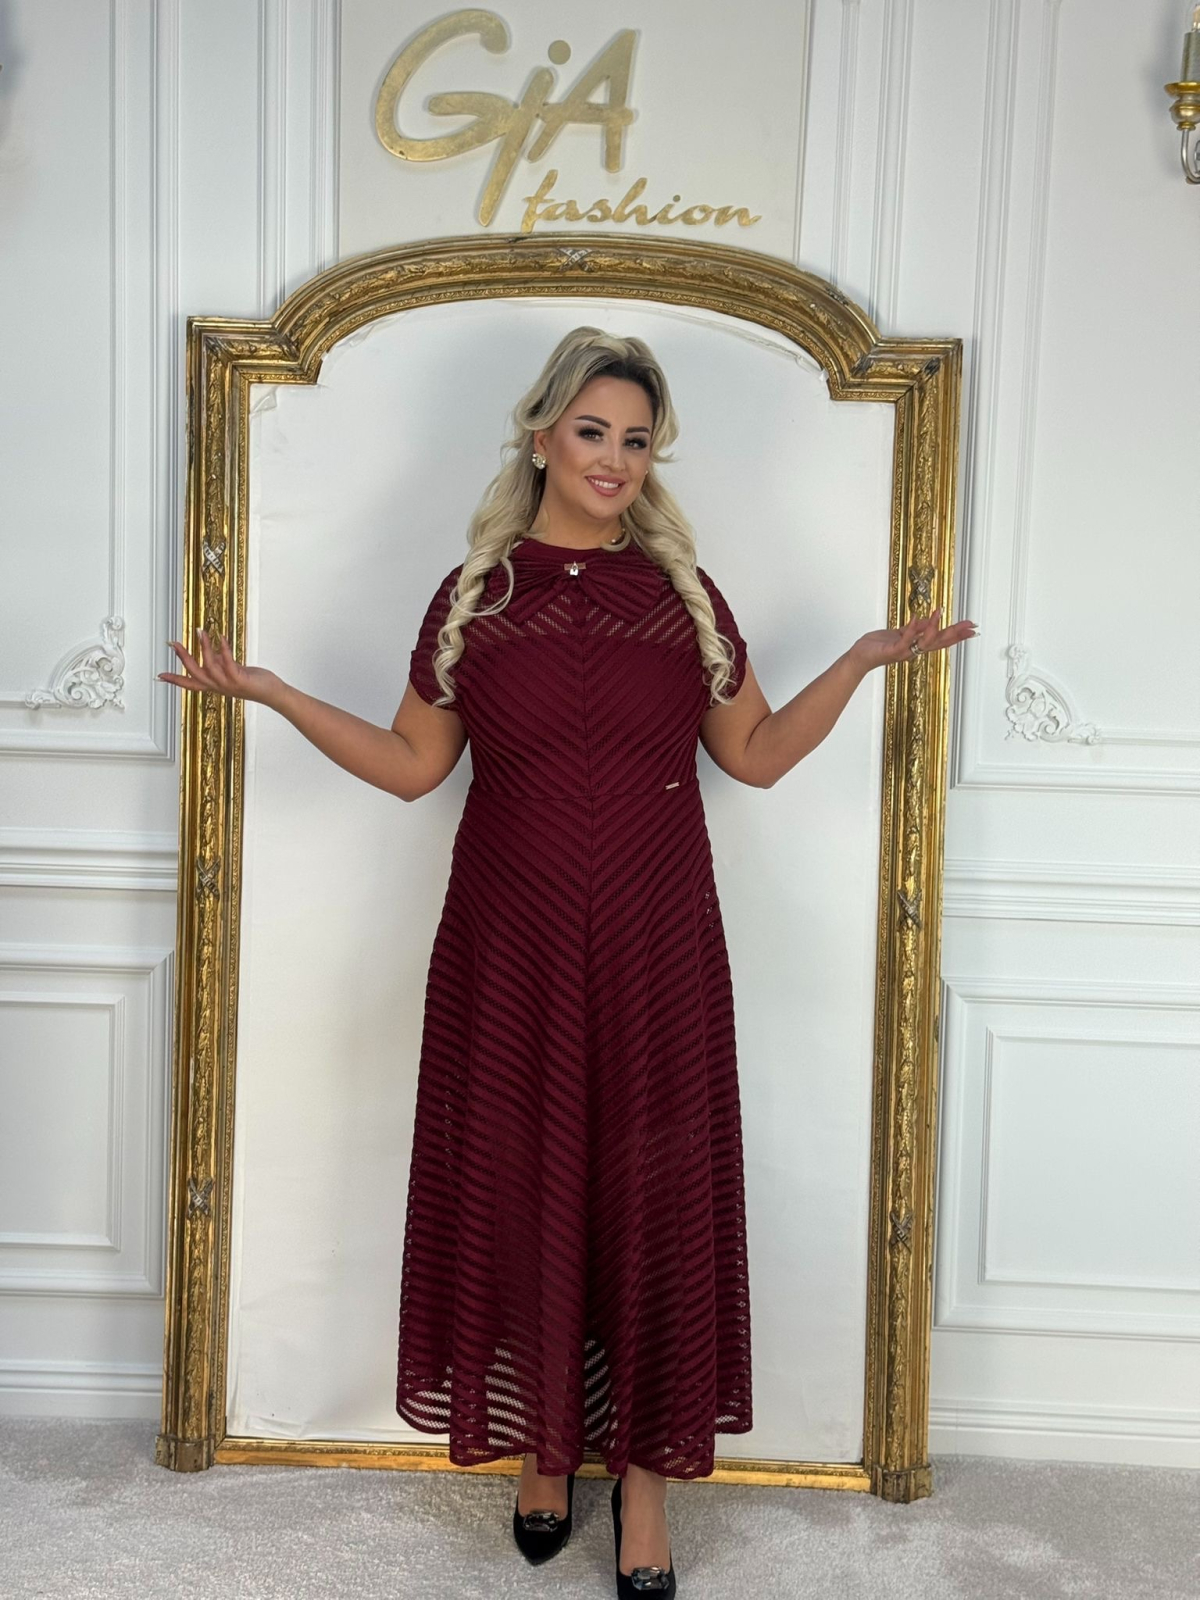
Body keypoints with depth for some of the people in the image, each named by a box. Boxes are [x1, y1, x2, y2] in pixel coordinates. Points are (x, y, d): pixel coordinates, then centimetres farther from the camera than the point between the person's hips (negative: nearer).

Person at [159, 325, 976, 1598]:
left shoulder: (684, 596, 5)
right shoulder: (471, 596, 4)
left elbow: (758, 753, 9)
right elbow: (411, 765, 7)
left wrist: (864, 660, -1)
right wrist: (268, 692, 0)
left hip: (654, 949, 0)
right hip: (511, 948, 0)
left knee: (652, 1195, 4)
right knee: (516, 1187, 7)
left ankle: (644, 1468, 20)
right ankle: (544, 1444, 28)